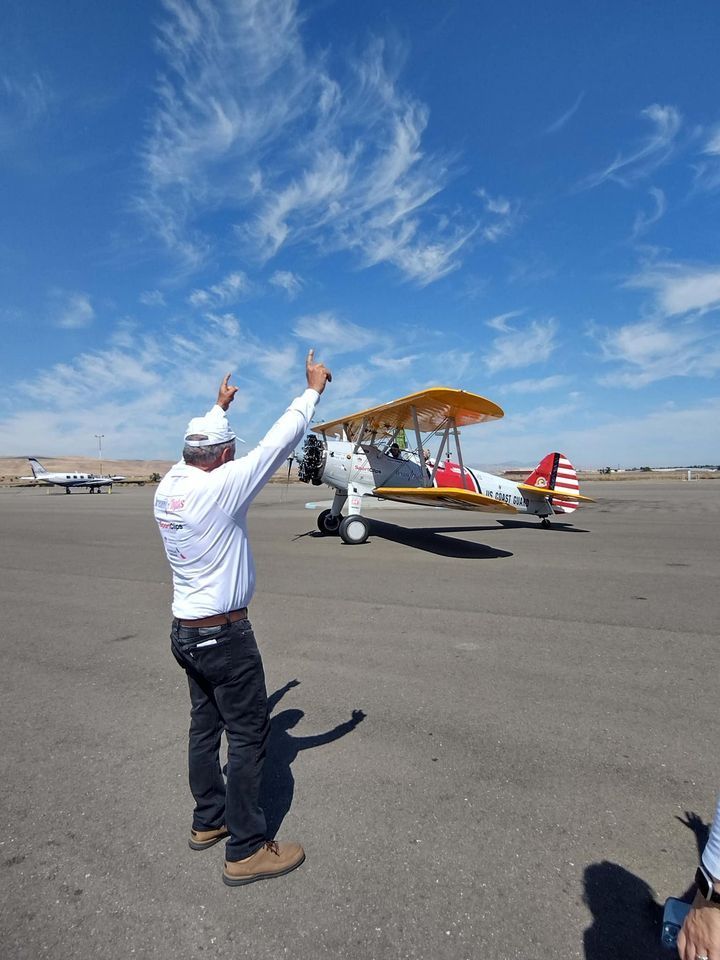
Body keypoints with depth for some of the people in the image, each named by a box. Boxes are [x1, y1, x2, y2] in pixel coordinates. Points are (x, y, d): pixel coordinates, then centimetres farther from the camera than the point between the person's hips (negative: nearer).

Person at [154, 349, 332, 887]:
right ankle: (246, 851, 19)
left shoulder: (168, 487, 0)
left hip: (185, 632, 9)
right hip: (225, 635, -8)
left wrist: (220, 407, 34)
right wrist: (313, 390, -5)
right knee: (249, 736, 5)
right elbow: (278, 444, -18)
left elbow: (198, 447, 20)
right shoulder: (221, 487, -22)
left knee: (206, 727, 21)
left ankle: (208, 821, 38)